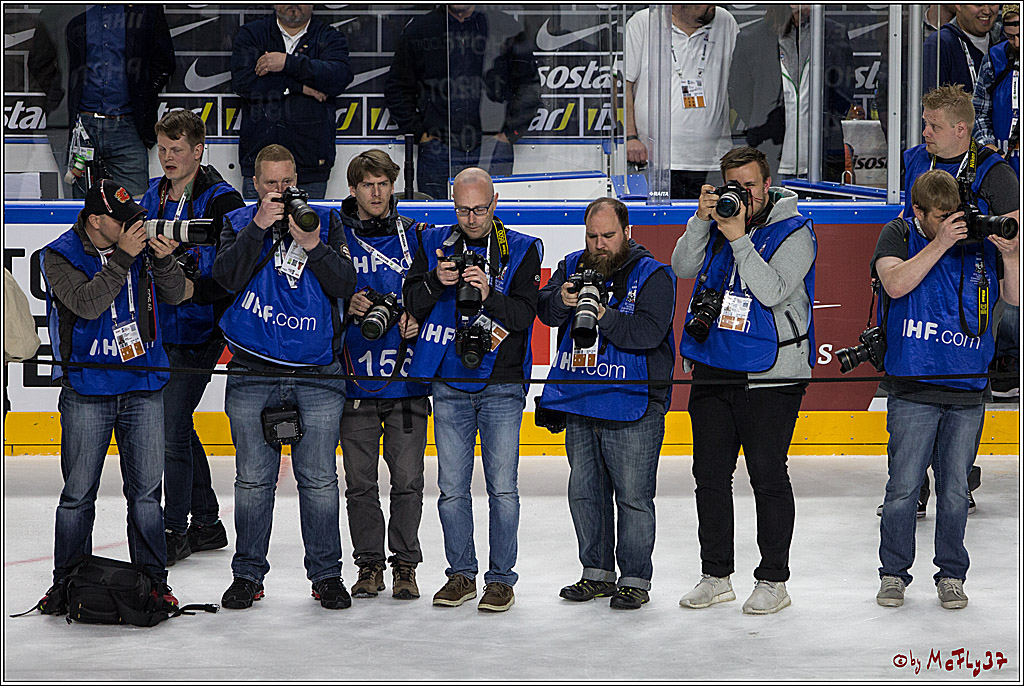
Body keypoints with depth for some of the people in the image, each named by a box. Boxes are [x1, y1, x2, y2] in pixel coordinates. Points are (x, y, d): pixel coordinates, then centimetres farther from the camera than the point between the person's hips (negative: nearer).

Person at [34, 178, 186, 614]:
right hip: (87, 388, -3)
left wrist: (163, 260, -15)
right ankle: (67, 582, 14)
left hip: (144, 386, 3)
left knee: (146, 491, 6)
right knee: (78, 493, 3)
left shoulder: (139, 244, 4)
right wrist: (122, 258, -24)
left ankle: (153, 579, 14)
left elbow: (174, 295, 3)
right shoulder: (59, 256, -6)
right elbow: (87, 303, -21)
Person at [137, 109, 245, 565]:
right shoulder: (154, 196, 12)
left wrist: (195, 288, -22)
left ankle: (175, 530, 3)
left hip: (198, 334, -8)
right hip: (158, 330, 8)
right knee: (176, 426, 14)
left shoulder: (221, 201, -11)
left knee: (172, 429, -9)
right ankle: (207, 523, 25)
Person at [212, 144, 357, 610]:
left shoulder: (326, 222, 9)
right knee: (253, 479, 4)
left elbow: (345, 284, -3)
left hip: (317, 376, 0)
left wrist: (312, 245, -16)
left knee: (319, 479, 1)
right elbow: (228, 277, -9)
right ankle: (248, 574, 14)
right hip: (252, 374, 0)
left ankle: (326, 574, 11)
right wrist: (259, 227, -16)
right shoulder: (238, 223, 9)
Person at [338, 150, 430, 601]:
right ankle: (369, 564, 16)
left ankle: (405, 565, 11)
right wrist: (348, 306, -12)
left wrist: (418, 321, -7)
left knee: (407, 479, 0)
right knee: (360, 482, 4)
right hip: (355, 378, 0)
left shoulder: (414, 236, 8)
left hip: (407, 377, 0)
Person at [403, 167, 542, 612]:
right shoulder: (435, 244, 8)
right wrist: (435, 282, -17)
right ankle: (461, 574, 17)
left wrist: (489, 296, -26)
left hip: (502, 386, -2)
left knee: (502, 486, -3)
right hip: (449, 384, 2)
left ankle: (501, 578, 5)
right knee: (452, 486, 5)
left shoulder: (521, 250, 1)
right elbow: (412, 304, 2)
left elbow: (524, 314, -8)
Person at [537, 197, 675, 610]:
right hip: (579, 405, 6)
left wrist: (602, 315, -27)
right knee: (584, 493, 12)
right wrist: (562, 300, -20)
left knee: (633, 497, -2)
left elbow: (649, 332, -17)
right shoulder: (573, 266, 12)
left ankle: (635, 579, 7)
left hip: (632, 409, -6)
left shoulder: (653, 275, -5)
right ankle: (597, 572, 25)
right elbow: (545, 310, 2)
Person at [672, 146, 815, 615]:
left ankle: (773, 581, 7)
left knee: (768, 478, -2)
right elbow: (683, 268, 1)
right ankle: (716, 576, 20)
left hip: (769, 378, -6)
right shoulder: (719, 220, 10)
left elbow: (772, 291, -18)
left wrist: (739, 239, -21)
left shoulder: (794, 232, -6)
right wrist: (702, 220, -10)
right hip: (712, 370, 6)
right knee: (710, 474, 10)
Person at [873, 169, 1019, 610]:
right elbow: (896, 283, -16)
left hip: (968, 391, 2)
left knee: (955, 490, 6)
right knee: (903, 486, -1)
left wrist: (1010, 255, -8)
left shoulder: (980, 241, 9)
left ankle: (951, 576, 18)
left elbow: (1014, 297, 9)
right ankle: (894, 573, 13)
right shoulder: (898, 235, 2)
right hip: (913, 389, -2)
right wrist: (941, 243, -18)